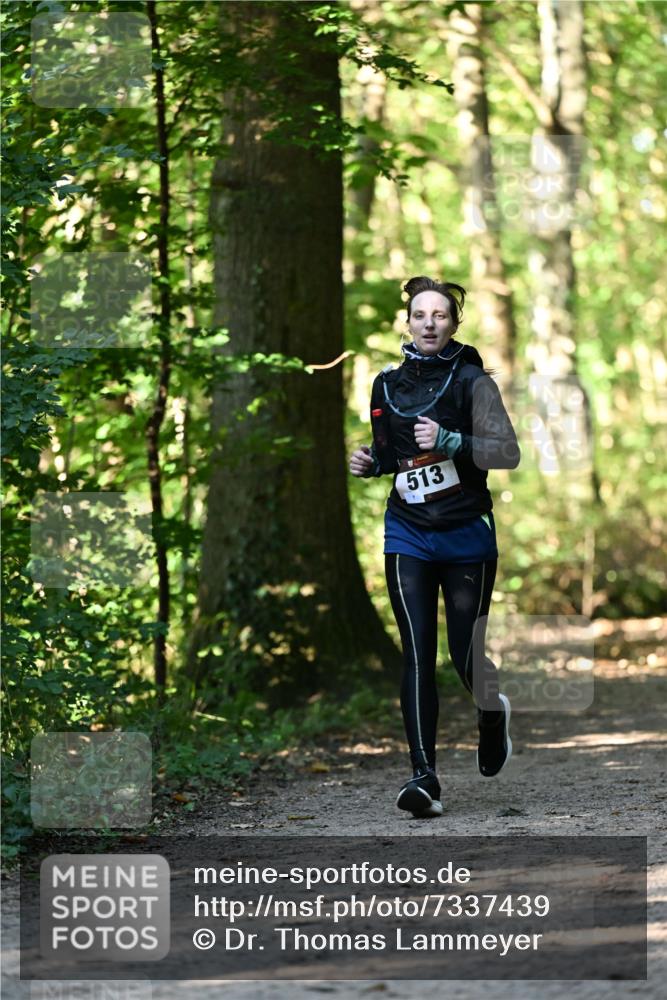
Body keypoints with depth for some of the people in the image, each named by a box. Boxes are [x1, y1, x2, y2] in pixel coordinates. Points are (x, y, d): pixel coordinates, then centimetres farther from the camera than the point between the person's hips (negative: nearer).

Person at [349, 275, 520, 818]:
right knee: (417, 655, -10)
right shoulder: (387, 385, 8)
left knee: (466, 655, 3)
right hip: (408, 534, 3)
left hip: (466, 534, -3)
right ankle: (425, 776, -14)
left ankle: (493, 712, 39)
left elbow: (509, 452, -14)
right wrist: (370, 463, 1)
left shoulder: (472, 381, -6)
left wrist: (450, 442, -26)